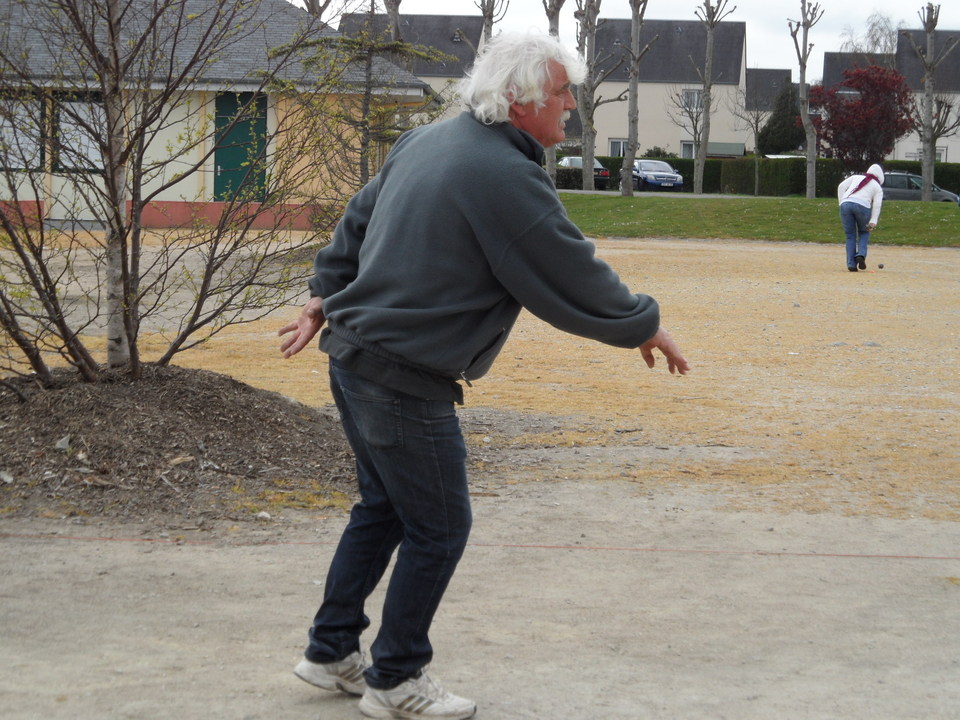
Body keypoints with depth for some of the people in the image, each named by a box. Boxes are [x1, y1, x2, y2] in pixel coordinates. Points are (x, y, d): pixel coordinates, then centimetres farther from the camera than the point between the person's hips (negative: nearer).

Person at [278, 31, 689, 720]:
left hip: (352, 352, 10)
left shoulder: (426, 141, 9)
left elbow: (357, 220, 20)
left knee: (382, 508, 22)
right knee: (437, 528, 4)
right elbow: (577, 278, -12)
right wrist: (645, 327, 3)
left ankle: (331, 651, 31)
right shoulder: (507, 179, -19)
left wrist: (327, 298, 28)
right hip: (405, 378, -10)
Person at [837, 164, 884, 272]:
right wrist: (873, 221, -2)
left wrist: (842, 203, 13)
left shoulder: (855, 177, 28)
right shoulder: (878, 188, 21)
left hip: (846, 203, 2)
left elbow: (841, 187, 14)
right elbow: (877, 204, 5)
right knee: (864, 232, 23)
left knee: (850, 236, 12)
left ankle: (851, 264, 4)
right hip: (862, 205, -2)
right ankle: (861, 255, 0)